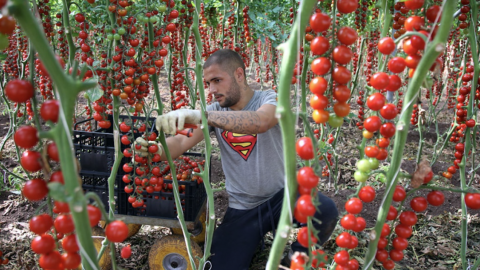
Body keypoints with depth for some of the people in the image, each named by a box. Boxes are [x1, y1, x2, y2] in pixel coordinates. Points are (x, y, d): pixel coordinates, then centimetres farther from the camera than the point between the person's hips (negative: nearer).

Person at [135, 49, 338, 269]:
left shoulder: (269, 99, -12)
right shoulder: (215, 111, 1)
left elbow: (260, 122, -37)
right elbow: (183, 142, -13)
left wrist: (201, 115, -48)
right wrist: (156, 149, -36)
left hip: (281, 195, -3)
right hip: (242, 208, 3)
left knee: (325, 210, -32)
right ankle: (254, 240, 20)